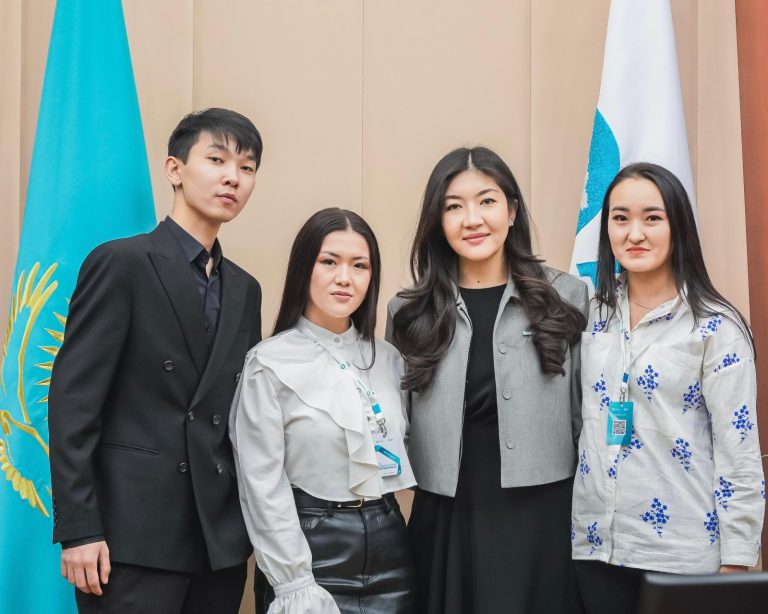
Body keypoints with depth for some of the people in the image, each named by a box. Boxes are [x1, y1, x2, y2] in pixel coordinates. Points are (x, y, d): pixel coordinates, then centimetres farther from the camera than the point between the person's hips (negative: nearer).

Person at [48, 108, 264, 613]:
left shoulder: (245, 289, 13)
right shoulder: (121, 263, -6)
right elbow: (73, 401, -11)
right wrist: (78, 529, -15)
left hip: (222, 538, 6)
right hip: (135, 535, -6)